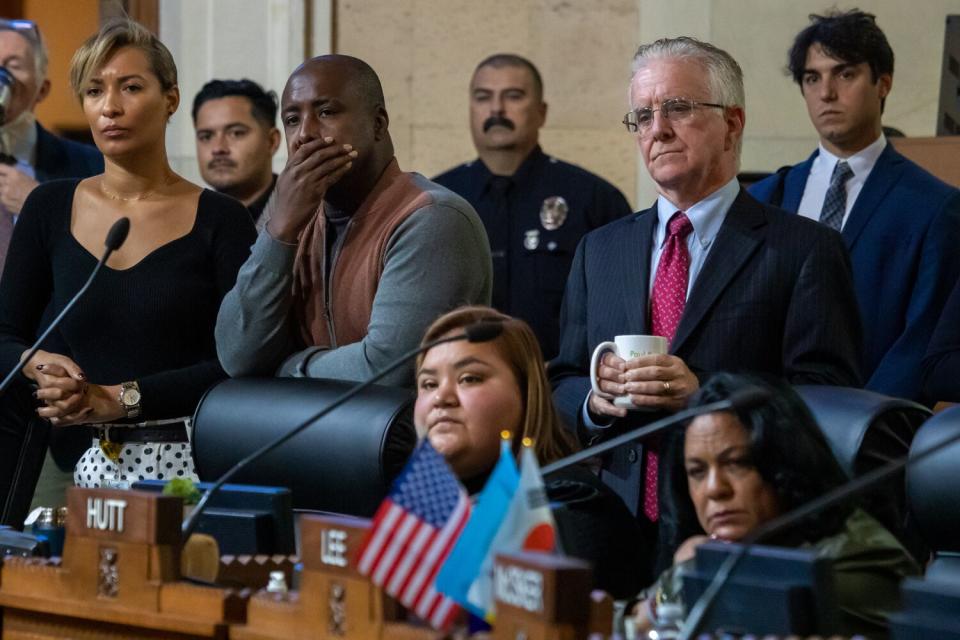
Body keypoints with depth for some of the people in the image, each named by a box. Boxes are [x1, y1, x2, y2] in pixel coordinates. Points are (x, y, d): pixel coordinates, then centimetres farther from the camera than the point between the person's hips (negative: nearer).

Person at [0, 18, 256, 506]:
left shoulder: (220, 221, 0)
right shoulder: (49, 210, 10)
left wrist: (120, 399, -14)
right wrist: (40, 366, -10)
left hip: (188, 463, -2)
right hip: (91, 463, 2)